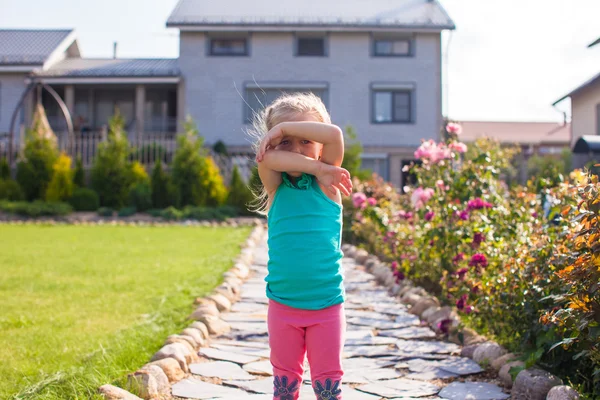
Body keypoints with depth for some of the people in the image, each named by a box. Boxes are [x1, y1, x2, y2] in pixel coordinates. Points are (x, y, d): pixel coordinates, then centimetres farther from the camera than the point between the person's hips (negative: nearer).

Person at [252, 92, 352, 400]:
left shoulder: (326, 183, -1)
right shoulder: (275, 186, 1)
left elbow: (334, 135, -17)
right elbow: (266, 158, -21)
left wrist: (284, 125, -13)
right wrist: (317, 168, -21)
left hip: (327, 306, -1)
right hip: (283, 305, 1)